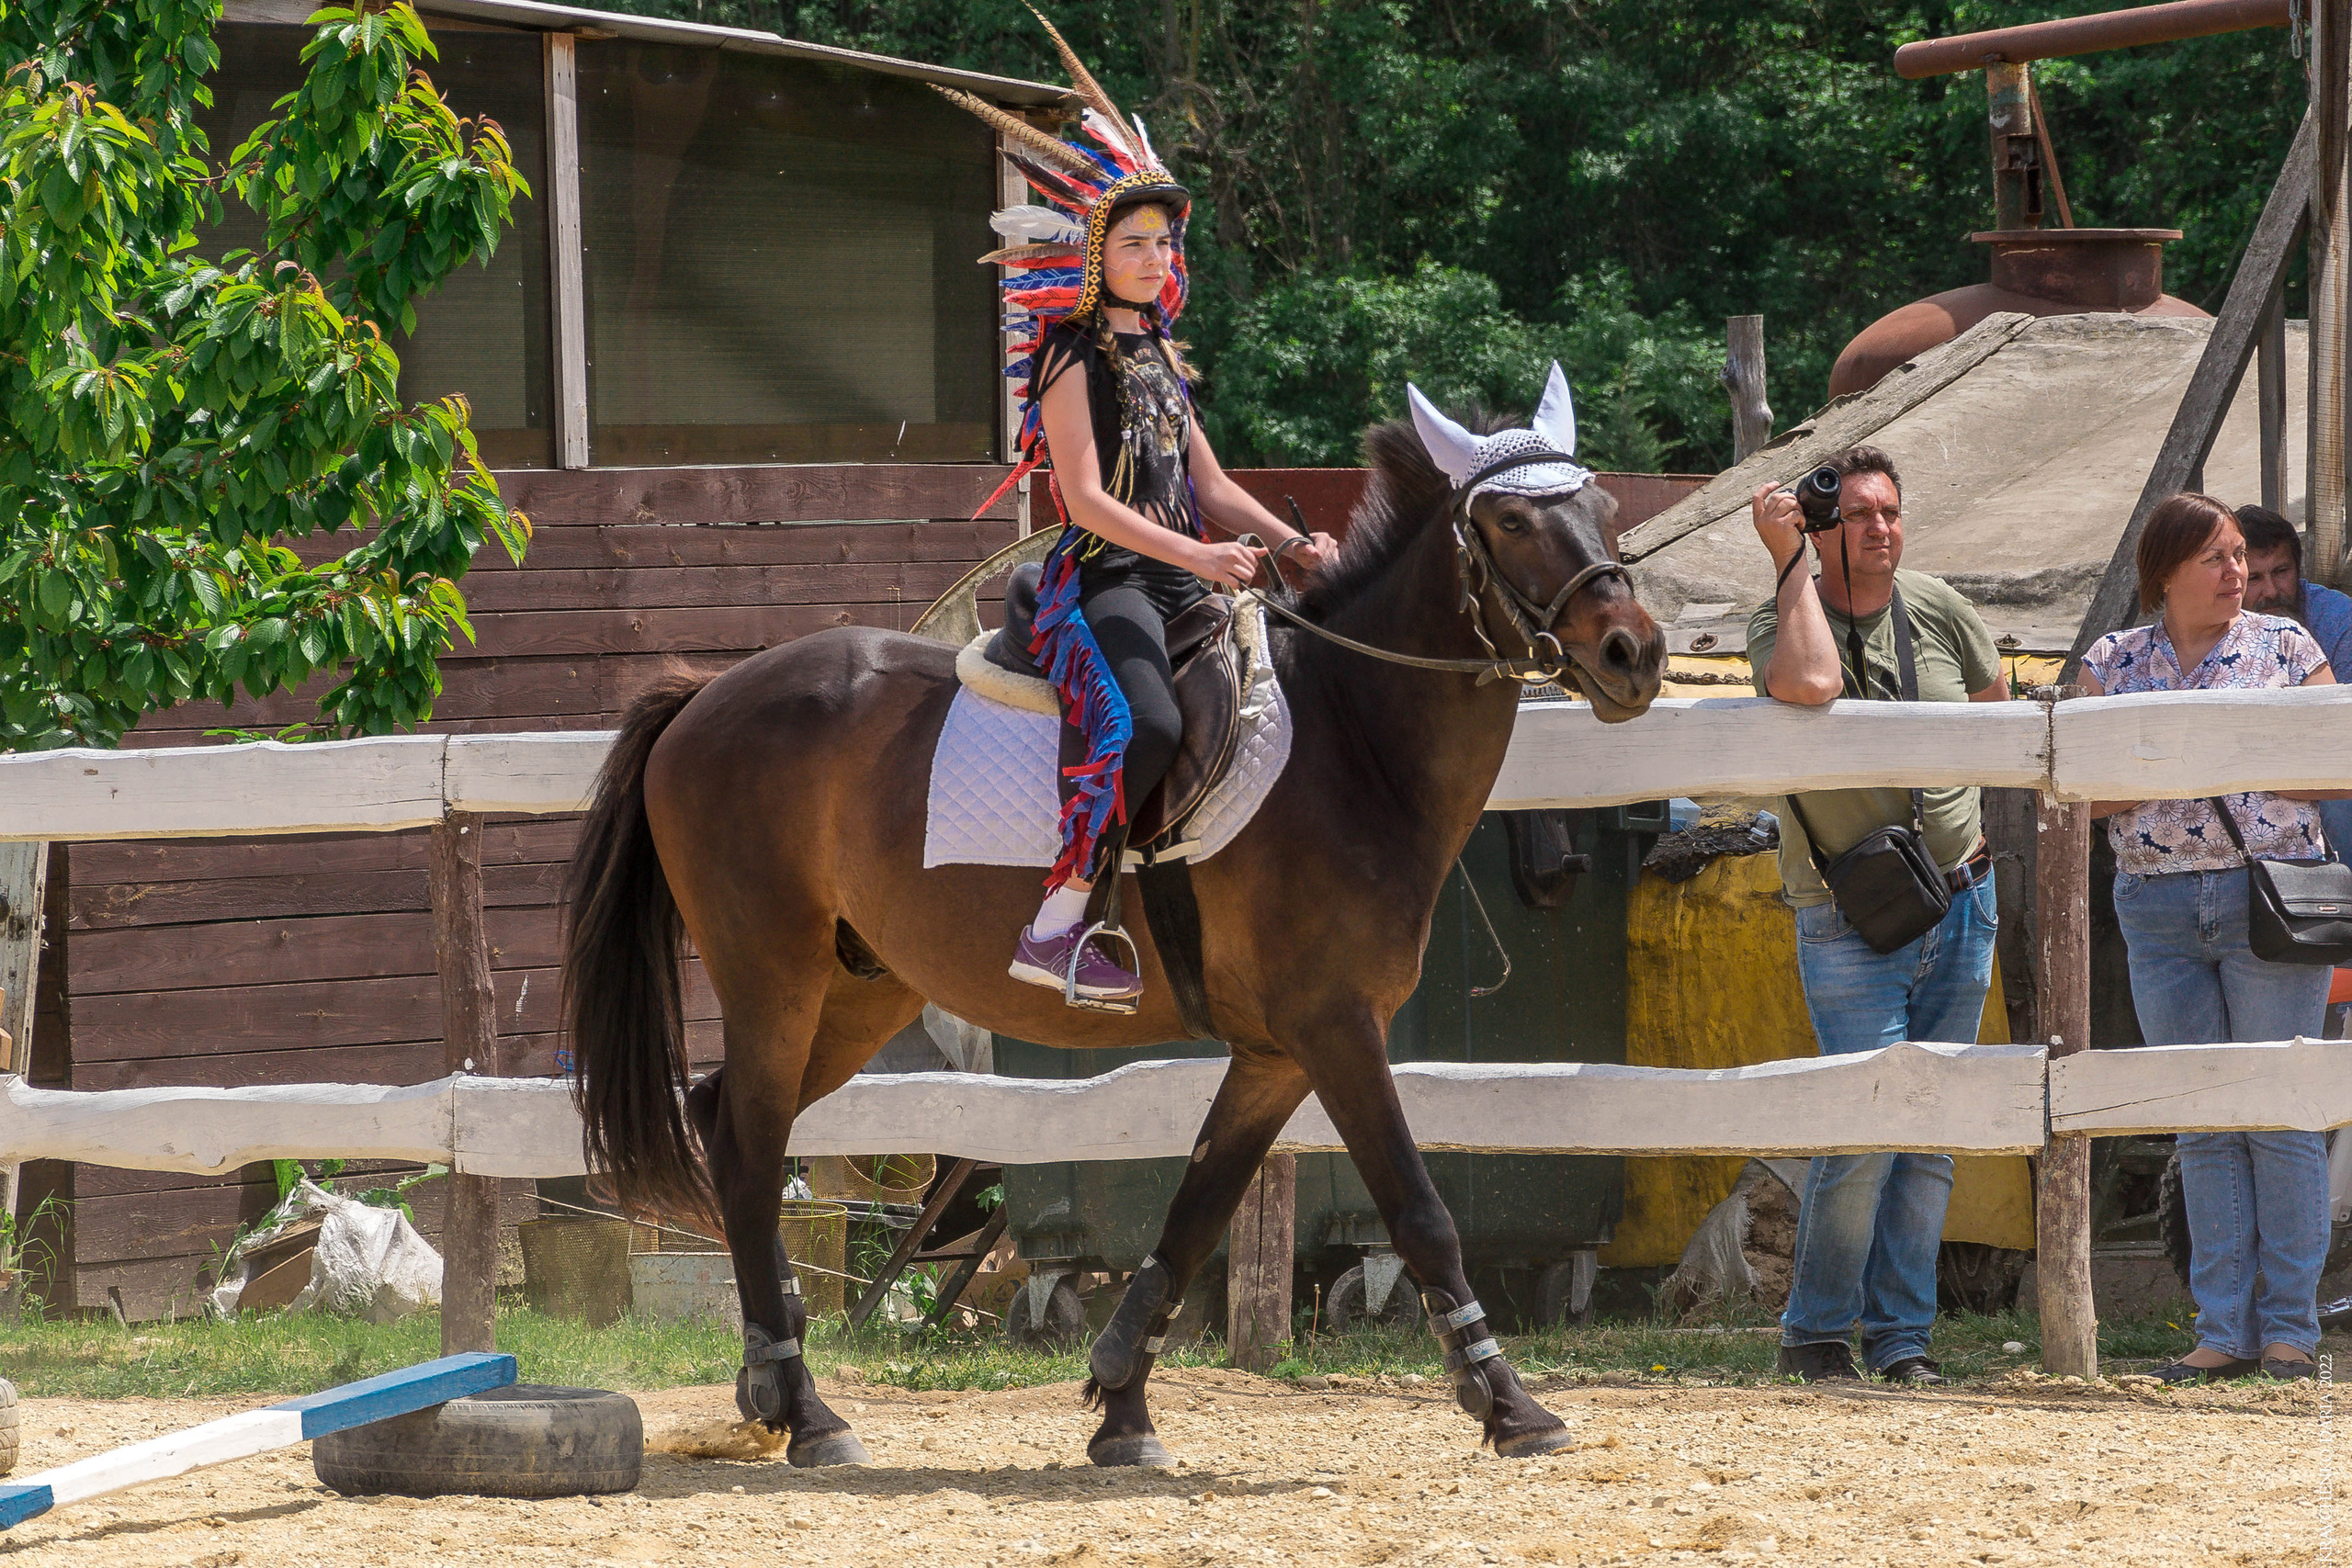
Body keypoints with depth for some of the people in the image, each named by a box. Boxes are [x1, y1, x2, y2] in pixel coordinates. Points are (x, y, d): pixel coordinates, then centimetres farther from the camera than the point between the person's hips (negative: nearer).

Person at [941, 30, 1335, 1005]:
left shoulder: (1159, 356, 20)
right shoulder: (1073, 358, -5)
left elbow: (1210, 488, 21)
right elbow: (1088, 499, -15)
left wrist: (1289, 544, 4)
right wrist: (1195, 555, -25)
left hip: (1181, 579, 9)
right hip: (1103, 579, -9)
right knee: (1144, 722, -33)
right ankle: (1055, 928, -32)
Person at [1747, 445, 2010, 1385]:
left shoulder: (1938, 612, 3)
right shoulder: (1782, 619, -10)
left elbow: (1993, 702, 21)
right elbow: (1810, 682, -33)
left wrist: (1955, 821, 13)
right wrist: (1791, 564, -23)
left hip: (1960, 908, 5)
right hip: (1850, 925, -5)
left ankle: (1901, 1335, 12)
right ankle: (1815, 1331, 1)